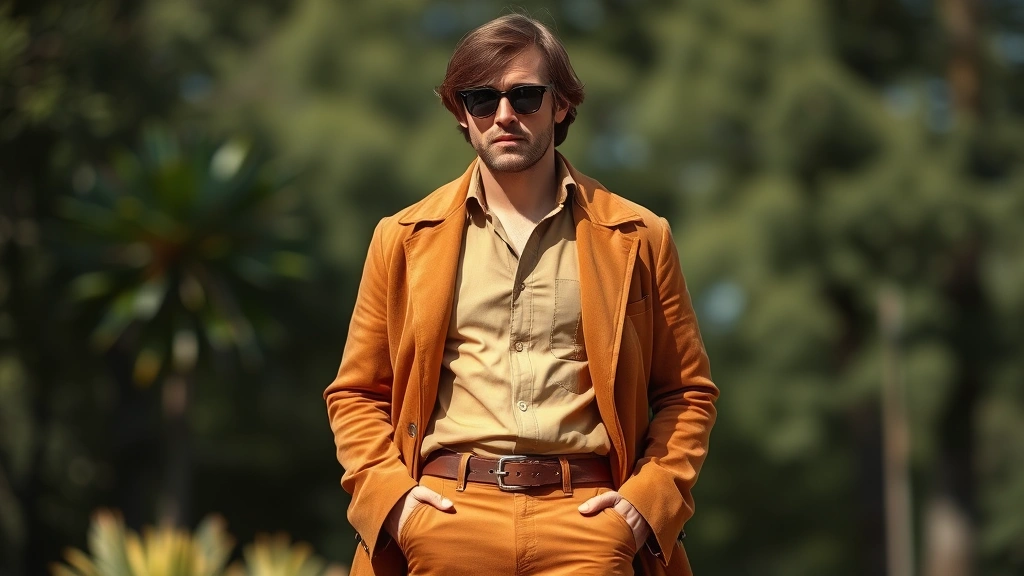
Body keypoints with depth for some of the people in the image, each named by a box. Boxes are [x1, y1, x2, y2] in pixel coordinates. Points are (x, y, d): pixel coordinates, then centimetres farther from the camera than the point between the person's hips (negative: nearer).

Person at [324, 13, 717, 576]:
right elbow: (356, 393, 15)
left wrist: (649, 500, -3)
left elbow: (687, 393, 12)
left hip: (587, 517, -1)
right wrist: (388, 494, -2)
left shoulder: (637, 238, 9)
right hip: (446, 517, 1)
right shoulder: (403, 239, 11)